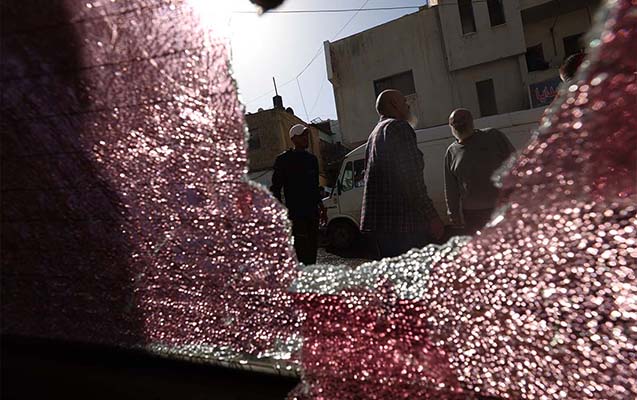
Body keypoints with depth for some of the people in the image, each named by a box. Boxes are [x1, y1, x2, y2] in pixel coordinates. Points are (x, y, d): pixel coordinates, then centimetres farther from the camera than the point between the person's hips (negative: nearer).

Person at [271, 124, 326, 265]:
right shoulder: (284, 159, -1)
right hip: (295, 214, -6)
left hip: (312, 212, 7)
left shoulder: (312, 159, 18)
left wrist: (320, 205, 19)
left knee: (312, 248, 7)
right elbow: (276, 188, -2)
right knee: (303, 251, -14)